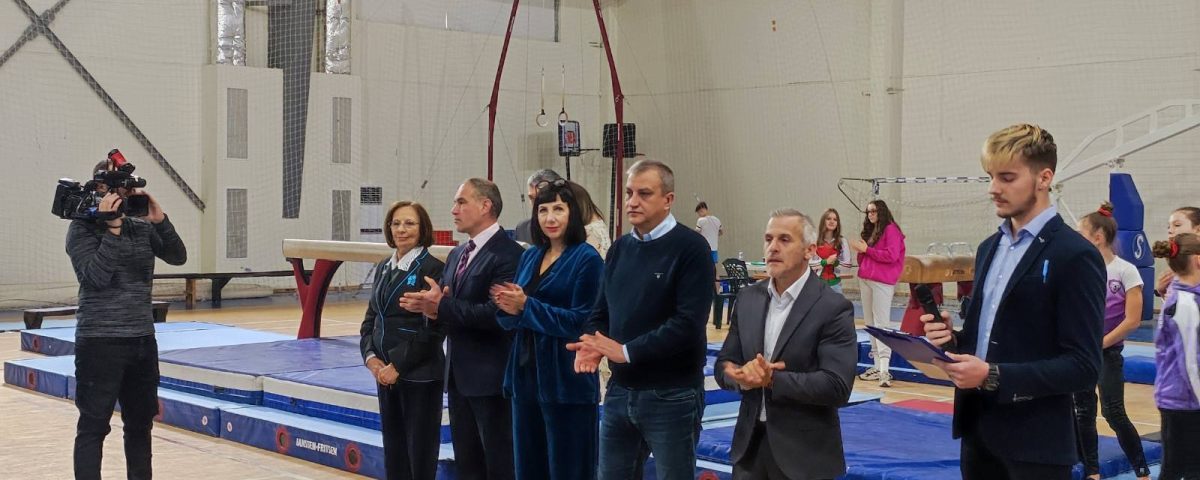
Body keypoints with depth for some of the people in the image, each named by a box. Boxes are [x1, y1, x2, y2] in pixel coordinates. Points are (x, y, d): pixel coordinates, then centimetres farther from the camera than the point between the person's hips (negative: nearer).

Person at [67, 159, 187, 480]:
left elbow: (177, 257, -1)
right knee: (94, 426, -3)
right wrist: (112, 229, -21)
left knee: (140, 423, 13)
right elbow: (96, 276, -18)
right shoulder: (82, 229, -5)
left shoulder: (142, 228, 9)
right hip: (100, 343, -5)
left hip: (143, 339, 6)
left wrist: (160, 220, -12)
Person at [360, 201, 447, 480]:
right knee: (393, 453, 12)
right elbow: (370, 319, 14)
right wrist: (371, 357, -3)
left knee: (421, 456, 1)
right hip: (385, 373, 7)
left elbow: (434, 329, -15)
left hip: (420, 375, -7)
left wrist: (398, 365, -15)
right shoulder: (384, 268, 11)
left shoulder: (433, 268, -10)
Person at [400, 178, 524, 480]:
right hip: (459, 375, 9)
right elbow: (451, 309, 14)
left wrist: (442, 306, -20)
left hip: (491, 376, -9)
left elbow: (495, 314, -25)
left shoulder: (507, 254, -15)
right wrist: (431, 307, -9)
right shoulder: (456, 255, 14)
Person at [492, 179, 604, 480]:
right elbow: (511, 322, 12)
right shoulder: (530, 256, 11)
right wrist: (509, 309, -11)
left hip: (566, 380, -6)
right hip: (526, 374, 7)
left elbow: (581, 322, -16)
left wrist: (525, 306, -17)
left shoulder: (587, 258, -8)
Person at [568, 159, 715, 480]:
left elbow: (688, 323, -20)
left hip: (671, 396, -6)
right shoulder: (619, 249, 10)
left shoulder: (690, 248, -11)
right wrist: (593, 343, -10)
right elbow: (602, 311, 12)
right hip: (620, 391, 6)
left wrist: (627, 351, -20)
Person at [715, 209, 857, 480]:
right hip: (750, 443, 5)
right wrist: (744, 375, -14)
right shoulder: (747, 298, 6)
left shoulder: (834, 308, -12)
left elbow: (838, 387, -19)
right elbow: (724, 366, 8)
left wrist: (771, 379, -22)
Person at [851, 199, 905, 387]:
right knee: (870, 324, 9)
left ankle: (884, 369, -16)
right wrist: (860, 251, 0)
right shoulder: (870, 231, 17)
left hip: (882, 283, -8)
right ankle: (877, 366, 14)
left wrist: (866, 249, -13)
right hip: (865, 281, 8)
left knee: (881, 323, -12)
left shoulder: (891, 229, -6)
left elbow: (891, 255, -15)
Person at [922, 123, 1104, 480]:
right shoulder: (989, 248, 13)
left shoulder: (1075, 256, -12)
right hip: (979, 432, 7)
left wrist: (993, 376, -22)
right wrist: (951, 339, -2)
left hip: (1036, 444, -7)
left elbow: (1083, 367, -16)